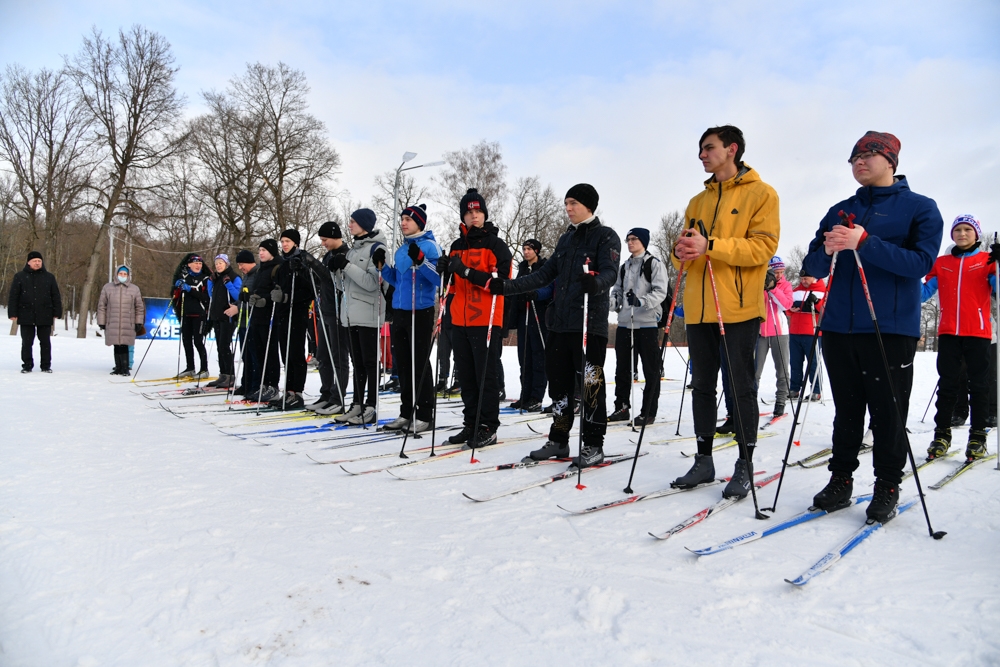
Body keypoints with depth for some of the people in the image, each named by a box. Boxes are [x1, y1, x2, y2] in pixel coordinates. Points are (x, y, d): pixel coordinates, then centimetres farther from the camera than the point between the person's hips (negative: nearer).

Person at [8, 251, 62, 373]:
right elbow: (13, 296, 3)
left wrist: (56, 312, 2)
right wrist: (13, 313, -3)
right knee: (26, 343, 6)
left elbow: (56, 296, 8)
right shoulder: (19, 277, 4)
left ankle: (46, 366, 13)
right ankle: (27, 365, 15)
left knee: (45, 342, 6)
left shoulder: (49, 277, 7)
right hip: (26, 316, 0)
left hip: (44, 317, 1)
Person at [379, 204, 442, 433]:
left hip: (420, 312, -8)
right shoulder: (401, 250, 17)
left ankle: (424, 415, 5)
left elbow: (439, 278, -16)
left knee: (420, 364, -4)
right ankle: (406, 412, 20)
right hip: (399, 311, 8)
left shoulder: (430, 246, -6)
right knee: (402, 364, 10)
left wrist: (420, 261, -26)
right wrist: (383, 267, 8)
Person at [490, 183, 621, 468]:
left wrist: (595, 282, -41)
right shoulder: (566, 238, 19)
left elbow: (610, 272, -17)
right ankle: (558, 440, 20)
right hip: (560, 321, 7)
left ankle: (593, 445, 7)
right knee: (559, 381, 9)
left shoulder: (606, 236, -1)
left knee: (591, 382, -3)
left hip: (591, 322, -7)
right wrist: (505, 286, 11)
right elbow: (545, 274, 18)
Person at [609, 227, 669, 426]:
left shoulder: (655, 264, -1)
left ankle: (648, 412, 7)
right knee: (622, 368, 10)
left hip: (647, 322, -6)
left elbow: (660, 291, -10)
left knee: (650, 369, 0)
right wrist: (612, 301, -4)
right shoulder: (624, 267, 18)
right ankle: (622, 407, 21)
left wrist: (641, 301, -26)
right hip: (624, 322, 6)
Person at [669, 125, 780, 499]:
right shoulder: (698, 201, 19)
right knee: (702, 385, 9)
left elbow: (763, 246, -11)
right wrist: (682, 252, -8)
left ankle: (745, 465, 12)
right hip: (699, 309, 6)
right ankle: (704, 460, 19)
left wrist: (711, 245, -21)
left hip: (739, 308, -6)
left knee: (741, 388, 0)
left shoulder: (761, 193, 1)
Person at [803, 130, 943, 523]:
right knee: (846, 410, 10)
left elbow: (920, 262, -12)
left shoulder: (920, 208, 4)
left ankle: (887, 487, 15)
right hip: (840, 328, 4)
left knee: (888, 412, 2)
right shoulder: (840, 212, 15)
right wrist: (828, 251, -12)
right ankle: (841, 480, 19)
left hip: (892, 329, -3)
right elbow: (813, 267, 10)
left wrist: (864, 243, -22)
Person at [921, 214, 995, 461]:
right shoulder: (941, 263, 12)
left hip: (978, 332, -1)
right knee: (947, 384, 3)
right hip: (948, 332, 2)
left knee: (978, 384, 2)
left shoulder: (987, 261, 6)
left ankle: (978, 436, 8)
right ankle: (942, 434, 6)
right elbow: (924, 292, 9)